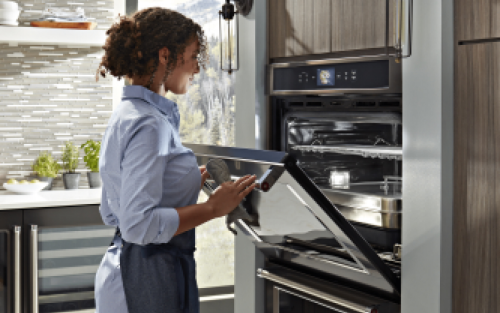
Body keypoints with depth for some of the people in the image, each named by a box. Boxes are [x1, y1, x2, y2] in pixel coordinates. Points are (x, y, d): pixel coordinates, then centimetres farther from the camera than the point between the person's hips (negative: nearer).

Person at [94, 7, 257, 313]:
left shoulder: (126, 116, 12)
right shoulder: (147, 124, -18)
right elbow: (139, 225, -26)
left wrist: (192, 182, 17)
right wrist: (213, 207, -18)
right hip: (147, 287, -10)